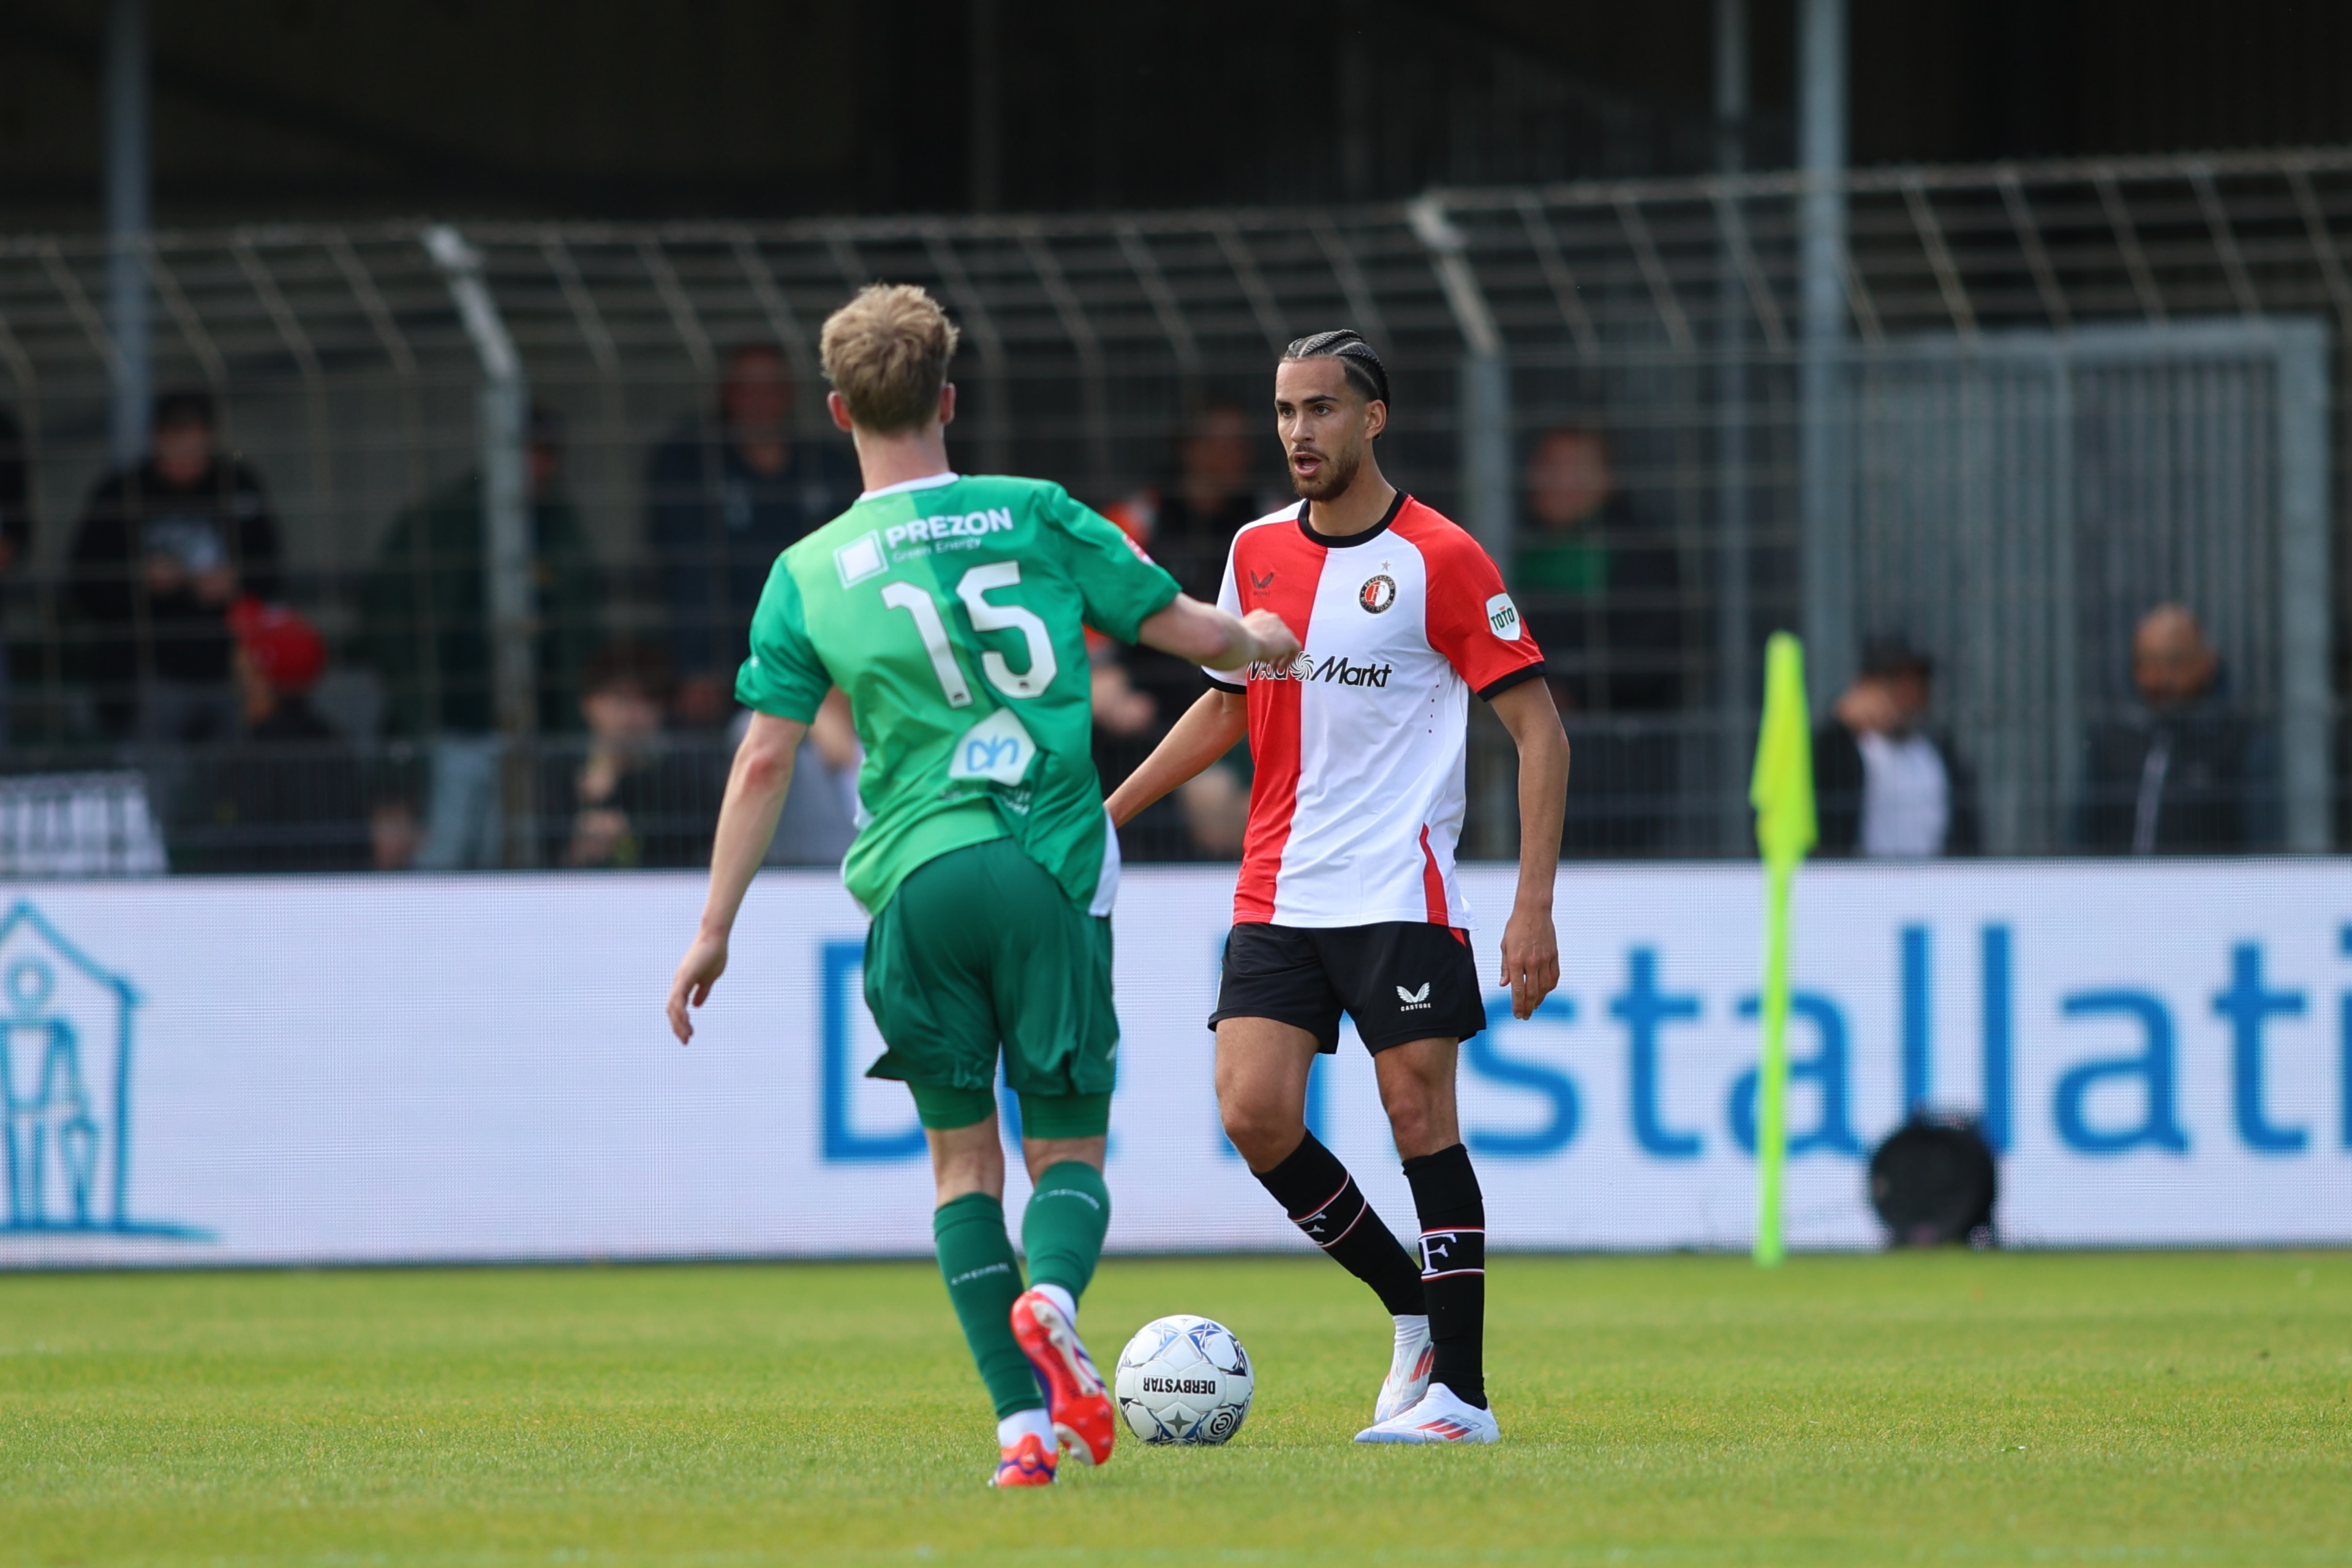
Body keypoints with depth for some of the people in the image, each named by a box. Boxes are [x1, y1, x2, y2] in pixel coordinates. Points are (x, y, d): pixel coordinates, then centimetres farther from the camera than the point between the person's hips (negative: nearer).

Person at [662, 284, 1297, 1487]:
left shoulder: (809, 574, 5)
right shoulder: (1036, 516, 4)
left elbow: (765, 760, 2)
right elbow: (1194, 633, 10)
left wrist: (713, 932, 7)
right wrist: (1262, 642, 33)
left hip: (914, 885, 1)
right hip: (1051, 870, -1)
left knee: (963, 1154, 12)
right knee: (1068, 1145, 8)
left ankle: (1023, 1423, 0)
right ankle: (1052, 1298, -26)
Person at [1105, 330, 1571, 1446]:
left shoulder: (1439, 559, -6)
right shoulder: (1257, 552, 10)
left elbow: (1539, 733, -6)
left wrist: (1534, 907, -13)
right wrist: (1105, 813, 18)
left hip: (1402, 893, -5)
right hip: (1275, 893, 5)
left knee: (1420, 1118, -7)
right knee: (1253, 1114, -7)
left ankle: (1460, 1393, -2)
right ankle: (1413, 1312, 12)